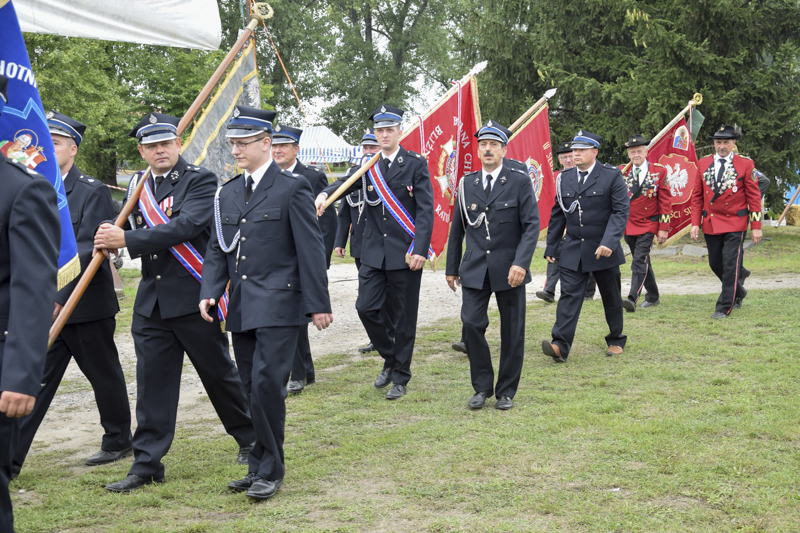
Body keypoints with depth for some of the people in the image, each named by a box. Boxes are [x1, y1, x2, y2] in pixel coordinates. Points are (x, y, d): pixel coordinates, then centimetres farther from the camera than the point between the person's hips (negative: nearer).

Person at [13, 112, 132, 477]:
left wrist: (59, 296, -26)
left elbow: (88, 251, -17)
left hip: (87, 306, -5)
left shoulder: (93, 191, -9)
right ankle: (11, 458, -1)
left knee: (105, 377, 11)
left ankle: (118, 442, 29)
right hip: (46, 307, 5)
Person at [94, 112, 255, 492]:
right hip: (151, 300, 5)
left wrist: (126, 239, -23)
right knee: (152, 380, 3)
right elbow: (133, 231, 18)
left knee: (219, 372, 9)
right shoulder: (139, 186, 12)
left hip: (194, 295, -5)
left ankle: (249, 438, 30)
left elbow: (186, 226, -22)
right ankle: (147, 464, 7)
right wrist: (113, 237, -6)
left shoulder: (200, 181, -8)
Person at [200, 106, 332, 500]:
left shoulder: (292, 188, -4)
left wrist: (318, 303, -8)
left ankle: (269, 469, -2)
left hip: (279, 306, -6)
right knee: (254, 389, 10)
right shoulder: (227, 193, 14)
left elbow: (311, 249, -6)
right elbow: (217, 249, 17)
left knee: (267, 384, -14)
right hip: (241, 309, 6)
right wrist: (209, 292, 1)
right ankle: (261, 467, 19)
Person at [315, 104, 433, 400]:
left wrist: (420, 250, -15)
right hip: (374, 252, 3)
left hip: (405, 253, -3)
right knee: (366, 307, -3)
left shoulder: (416, 164, -2)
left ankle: (401, 378, 15)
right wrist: (325, 194, -31)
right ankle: (390, 358, 21)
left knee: (405, 315, 3)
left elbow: (425, 209, -6)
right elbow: (346, 182, -9)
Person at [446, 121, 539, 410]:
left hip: (509, 269, -2)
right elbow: (457, 228, 14)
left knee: (512, 331, 4)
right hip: (475, 268, 2)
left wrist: (521, 263, -19)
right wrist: (451, 268, 12)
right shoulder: (467, 183, 8)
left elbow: (531, 225, -7)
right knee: (471, 323, -9)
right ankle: (482, 386, 8)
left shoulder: (519, 181, -2)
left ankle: (506, 391, 17)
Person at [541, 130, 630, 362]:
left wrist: (609, 242, -23)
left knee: (611, 297, 11)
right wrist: (551, 247, 10)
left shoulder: (612, 176, -6)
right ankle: (560, 346, -17)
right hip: (573, 249, 3)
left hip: (603, 250, -2)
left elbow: (621, 211, -12)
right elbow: (557, 215, 13)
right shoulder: (565, 178, 7)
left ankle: (616, 340, 29)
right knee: (569, 294, -9)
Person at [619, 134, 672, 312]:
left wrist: (664, 228, -8)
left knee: (639, 261, -16)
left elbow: (665, 201, -3)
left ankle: (632, 298, -23)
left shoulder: (659, 171, -4)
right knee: (643, 262, 13)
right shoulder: (622, 173, 4)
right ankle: (652, 296, 27)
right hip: (628, 225, 4)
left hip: (648, 225, -4)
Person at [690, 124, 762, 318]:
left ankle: (724, 307, 0)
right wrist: (695, 223, 1)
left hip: (735, 223, -4)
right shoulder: (703, 164, 5)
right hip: (711, 223, 4)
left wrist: (756, 226, -7)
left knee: (731, 265, -7)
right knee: (715, 264, 13)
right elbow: (697, 196, 8)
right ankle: (738, 292, 37)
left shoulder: (745, 164, -4)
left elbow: (754, 197, -4)